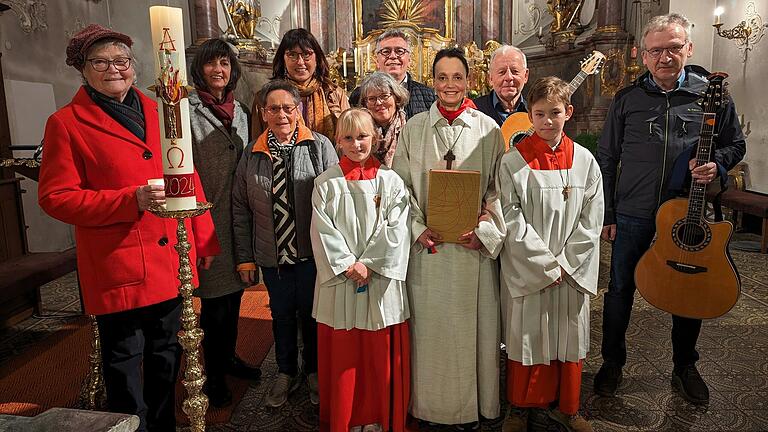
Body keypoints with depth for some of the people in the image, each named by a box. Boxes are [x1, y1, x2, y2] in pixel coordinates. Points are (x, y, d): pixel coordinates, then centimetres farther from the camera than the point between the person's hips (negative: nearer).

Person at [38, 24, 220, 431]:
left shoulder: (159, 113, 10)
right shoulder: (66, 123, -4)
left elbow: (188, 179, 11)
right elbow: (55, 197, -8)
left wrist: (204, 241, 9)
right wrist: (132, 200, -21)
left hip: (172, 260, 5)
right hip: (118, 268, -5)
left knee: (166, 357, 20)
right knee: (125, 366, 10)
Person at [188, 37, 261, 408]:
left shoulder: (239, 112, 14)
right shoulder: (187, 110, -6)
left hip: (238, 218, 6)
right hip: (207, 219, -6)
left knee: (233, 292, 16)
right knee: (214, 298, 2)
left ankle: (228, 356, 34)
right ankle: (214, 374, 19)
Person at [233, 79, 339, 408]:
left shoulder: (320, 146, -6)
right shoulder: (252, 154, 2)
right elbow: (240, 207, 5)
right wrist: (245, 257, 3)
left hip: (312, 253, -2)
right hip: (271, 255, 3)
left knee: (311, 314, 13)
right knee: (281, 315, 17)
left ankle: (314, 372, 36)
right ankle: (286, 373, 38)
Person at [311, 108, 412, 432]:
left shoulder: (390, 181, 2)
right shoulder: (327, 183, 2)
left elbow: (396, 230, -5)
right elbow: (323, 231, -4)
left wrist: (369, 265, -12)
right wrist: (348, 265, -12)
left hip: (381, 281, 0)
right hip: (339, 280, 0)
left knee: (380, 354, 8)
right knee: (341, 354, 9)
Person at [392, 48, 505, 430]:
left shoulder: (487, 129, 3)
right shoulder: (414, 128, 3)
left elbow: (498, 187, 2)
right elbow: (402, 186, 2)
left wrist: (485, 229, -11)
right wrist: (418, 229, -10)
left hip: (474, 242, 0)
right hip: (427, 242, 0)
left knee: (472, 324, 8)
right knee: (429, 324, 8)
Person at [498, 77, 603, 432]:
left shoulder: (585, 161, 3)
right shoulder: (512, 162, -6)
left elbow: (591, 220, 1)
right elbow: (512, 222, -10)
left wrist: (565, 263, -8)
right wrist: (546, 265, -13)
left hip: (572, 270, 3)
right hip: (525, 270, -2)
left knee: (569, 338, 13)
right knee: (525, 337, 8)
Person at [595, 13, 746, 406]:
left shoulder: (712, 93, 0)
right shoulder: (627, 99, 0)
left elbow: (736, 144, 10)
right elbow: (606, 159, 2)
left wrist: (716, 163, -14)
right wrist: (607, 214, -1)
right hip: (632, 215, 0)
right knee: (620, 290, 9)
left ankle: (685, 368, 34)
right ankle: (612, 363, 28)